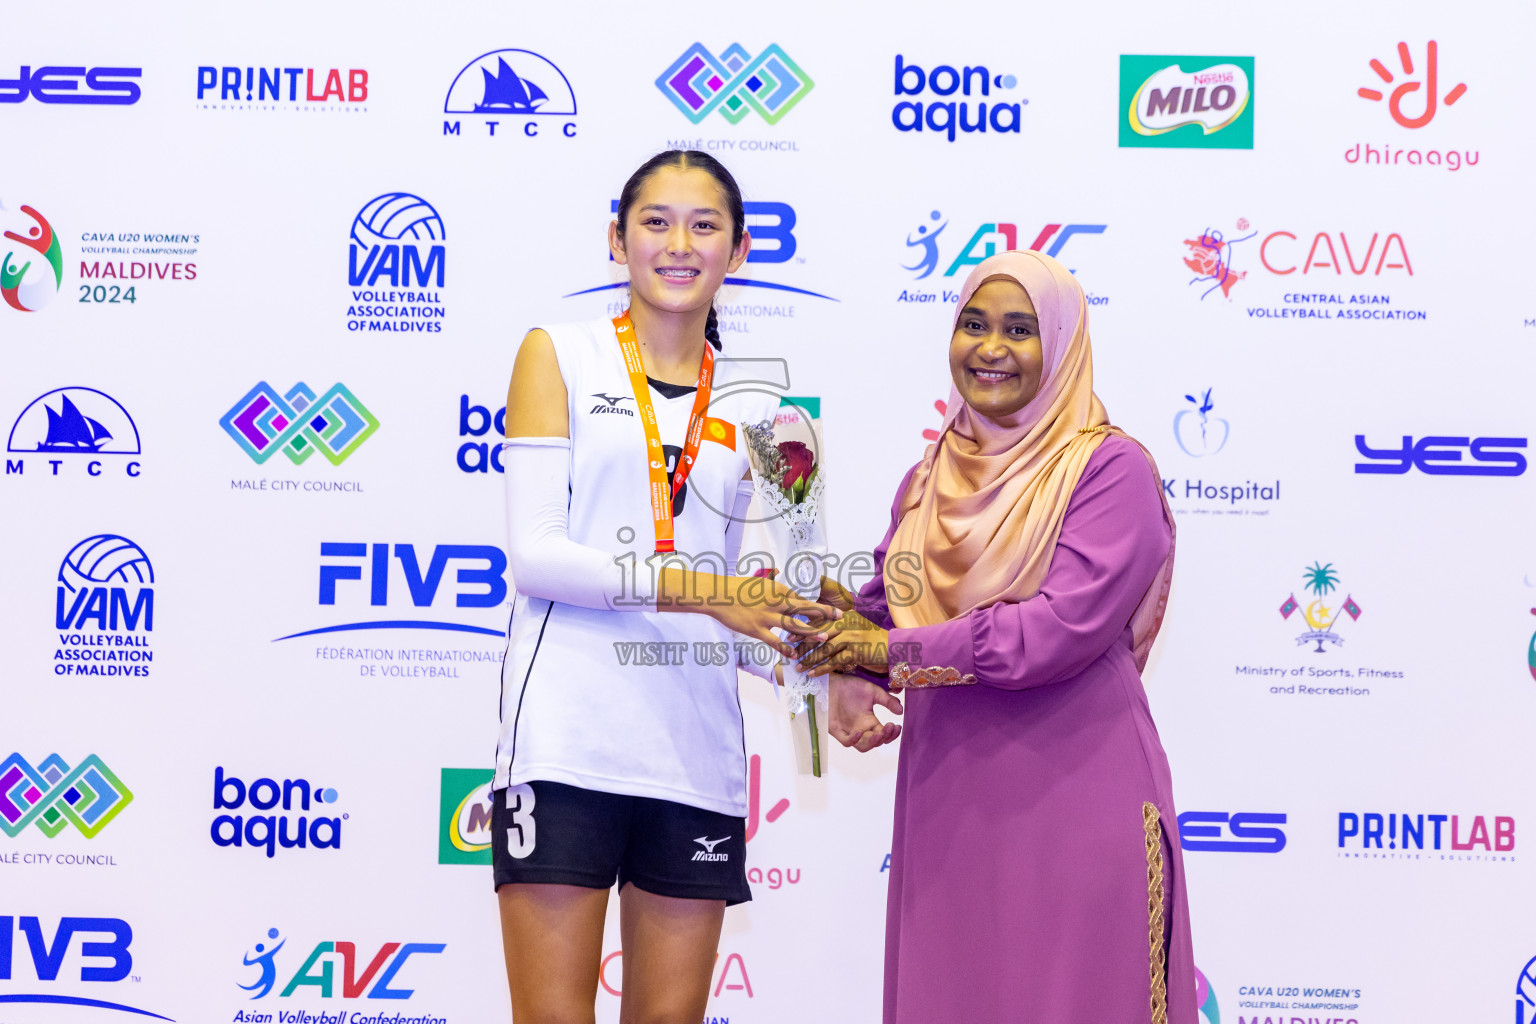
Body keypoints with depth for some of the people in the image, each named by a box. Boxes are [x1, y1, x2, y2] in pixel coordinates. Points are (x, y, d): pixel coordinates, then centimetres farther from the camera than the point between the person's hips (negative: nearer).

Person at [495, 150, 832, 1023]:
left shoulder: (751, 407, 16)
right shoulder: (559, 354, 6)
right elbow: (536, 554, -6)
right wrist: (697, 588, -17)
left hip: (694, 744, 4)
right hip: (569, 731, -3)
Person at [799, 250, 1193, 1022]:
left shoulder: (1110, 468, -7)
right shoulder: (932, 476, 13)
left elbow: (1063, 628, -18)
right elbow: (882, 603, 16)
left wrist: (897, 654, -11)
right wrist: (849, 684, -7)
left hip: (1073, 793, -5)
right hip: (946, 799, 6)